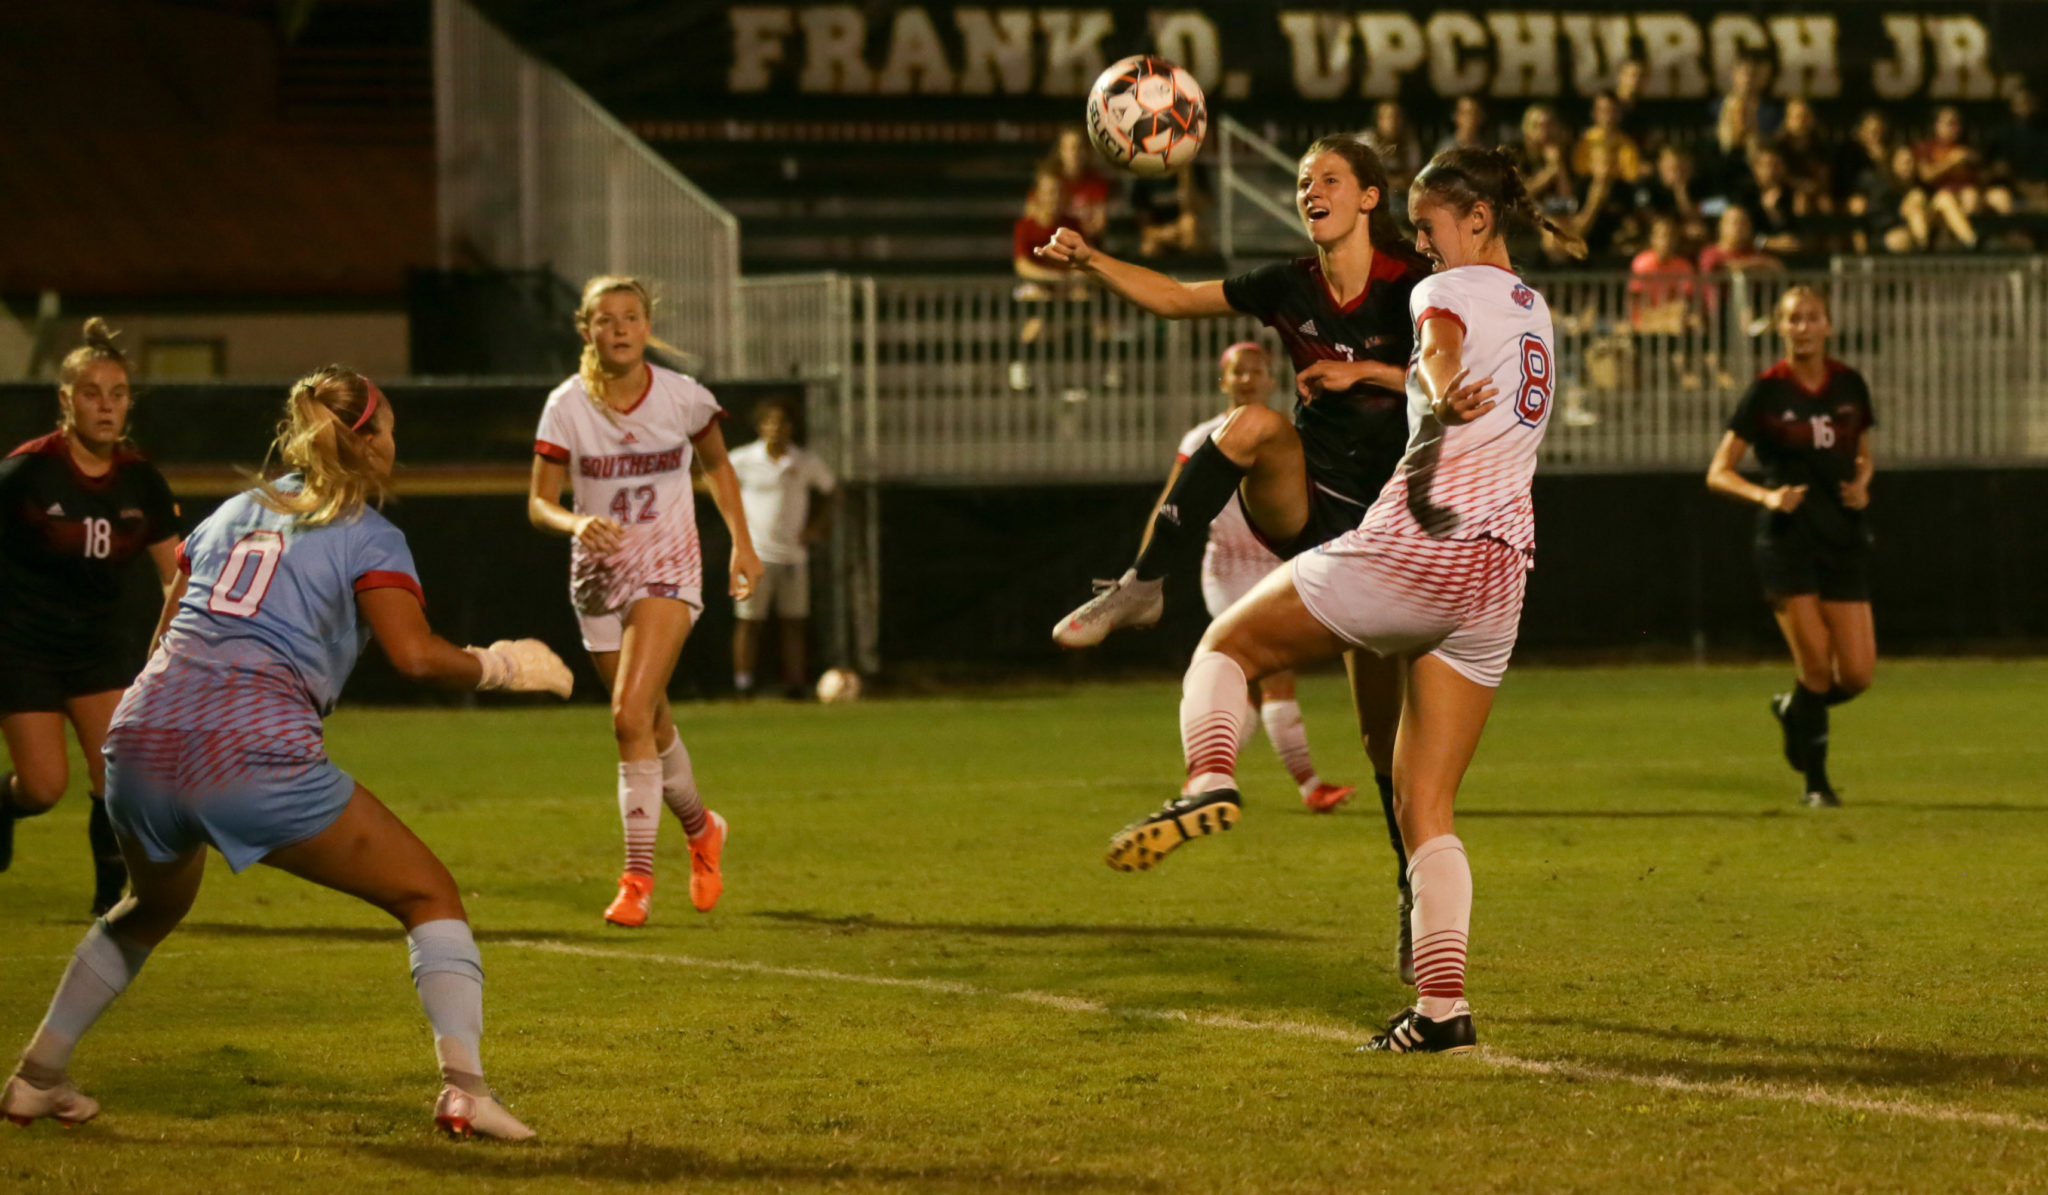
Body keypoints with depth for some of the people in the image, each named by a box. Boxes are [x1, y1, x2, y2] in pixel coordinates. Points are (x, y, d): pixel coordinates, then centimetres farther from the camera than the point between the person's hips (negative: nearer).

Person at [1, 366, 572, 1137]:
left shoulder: (233, 512, 24)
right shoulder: (368, 537, 7)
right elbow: (415, 654, -8)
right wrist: (494, 667, 8)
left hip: (140, 735, 6)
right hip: (254, 753, -6)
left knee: (155, 904, 35)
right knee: (429, 896, 5)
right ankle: (463, 1085, -14)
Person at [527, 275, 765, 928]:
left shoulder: (683, 397, -8)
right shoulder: (567, 406, -9)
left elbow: (716, 465, 11)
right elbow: (539, 503, -8)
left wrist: (742, 543, 6)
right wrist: (576, 522, -30)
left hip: (669, 572, -2)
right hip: (600, 575, 2)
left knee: (631, 715, -20)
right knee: (654, 726, 13)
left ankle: (638, 875, -16)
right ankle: (700, 829, 43)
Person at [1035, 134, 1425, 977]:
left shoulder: (1414, 288, -9)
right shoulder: (1291, 288, 2)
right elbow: (1175, 299, 6)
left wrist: (1366, 372, -24)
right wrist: (1089, 262, -8)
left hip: (1384, 528, -3)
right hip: (1299, 508, 3)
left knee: (1386, 732, 0)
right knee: (1254, 426, -32)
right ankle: (1143, 588, -29)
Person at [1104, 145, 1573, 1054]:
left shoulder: (1451, 292, 0)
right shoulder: (1535, 315, 24)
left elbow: (1441, 347, -19)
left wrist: (1442, 394, -32)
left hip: (1412, 548, -7)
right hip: (1497, 580, 7)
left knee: (1226, 645, 11)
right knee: (1425, 806, 8)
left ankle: (1210, 777, -19)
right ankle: (1442, 1006, -5)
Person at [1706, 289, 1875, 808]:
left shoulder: (1849, 386, 6)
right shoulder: (1767, 392, -5)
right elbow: (1718, 473, -2)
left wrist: (1862, 483, -1)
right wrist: (1766, 496, -19)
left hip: (1844, 539, 4)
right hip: (1788, 539, -4)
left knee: (1857, 673, -2)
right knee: (1816, 665, -9)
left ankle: (1793, 709, 30)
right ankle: (1815, 780, 8)